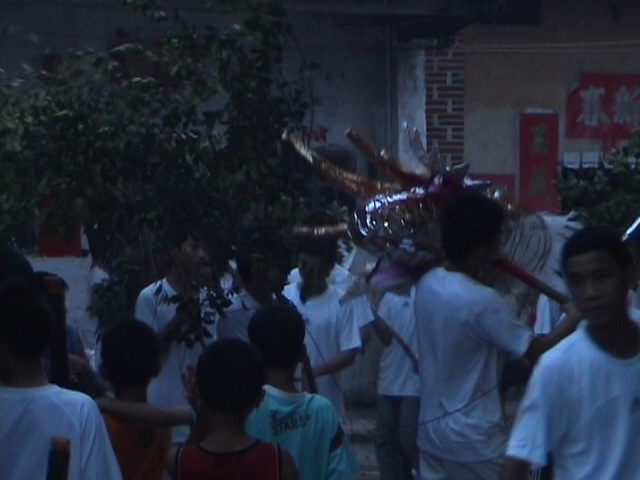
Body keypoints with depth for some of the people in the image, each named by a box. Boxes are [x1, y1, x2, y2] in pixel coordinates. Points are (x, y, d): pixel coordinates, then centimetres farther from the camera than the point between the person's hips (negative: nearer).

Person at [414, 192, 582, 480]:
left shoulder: (428, 284, 1)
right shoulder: (481, 301, -23)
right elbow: (536, 351, -14)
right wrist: (574, 318, 0)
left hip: (431, 429, 8)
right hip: (474, 438, -8)